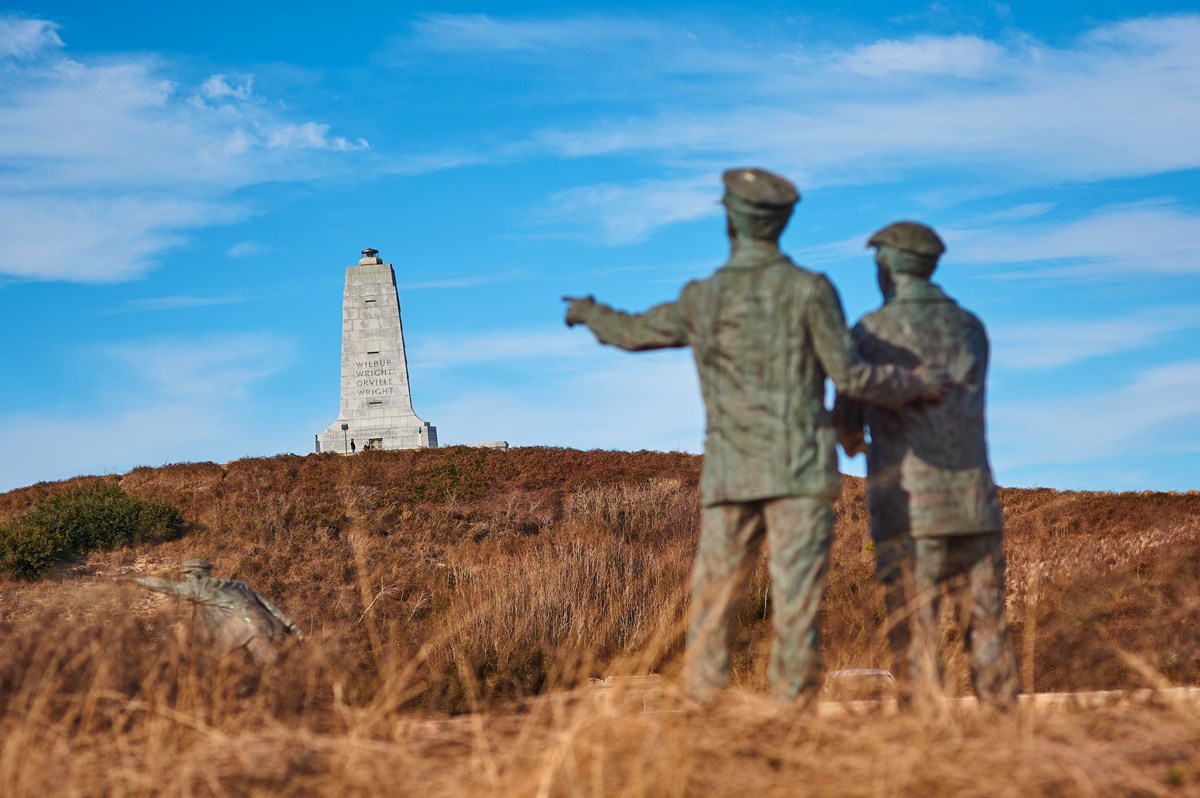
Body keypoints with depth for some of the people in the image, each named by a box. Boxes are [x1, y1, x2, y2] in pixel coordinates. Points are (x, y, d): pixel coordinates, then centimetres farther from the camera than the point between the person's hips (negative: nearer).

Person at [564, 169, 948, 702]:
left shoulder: (702, 299, 4)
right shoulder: (809, 289, -5)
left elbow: (633, 333, 21)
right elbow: (849, 377, -8)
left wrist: (588, 312, 42)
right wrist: (918, 384, 8)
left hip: (729, 477, 3)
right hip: (799, 473, -2)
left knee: (712, 601, 7)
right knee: (796, 602, -2)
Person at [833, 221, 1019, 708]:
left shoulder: (871, 332, -3)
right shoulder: (972, 329, 11)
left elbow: (847, 426, 7)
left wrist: (852, 441, 31)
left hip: (908, 508, -4)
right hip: (974, 504, 4)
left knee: (913, 636, -1)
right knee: (988, 632, 7)